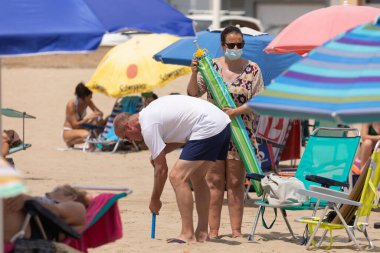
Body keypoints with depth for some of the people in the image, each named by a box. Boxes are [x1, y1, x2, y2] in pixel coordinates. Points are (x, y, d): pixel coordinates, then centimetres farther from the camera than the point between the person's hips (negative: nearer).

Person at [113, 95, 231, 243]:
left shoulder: (148, 126, -8)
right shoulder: (151, 113, 21)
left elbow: (161, 169, -5)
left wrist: (154, 200, 6)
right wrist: (159, 153, 17)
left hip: (208, 129, -10)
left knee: (177, 177, -10)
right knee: (196, 177, 22)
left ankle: (188, 235, -12)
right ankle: (202, 233, 21)